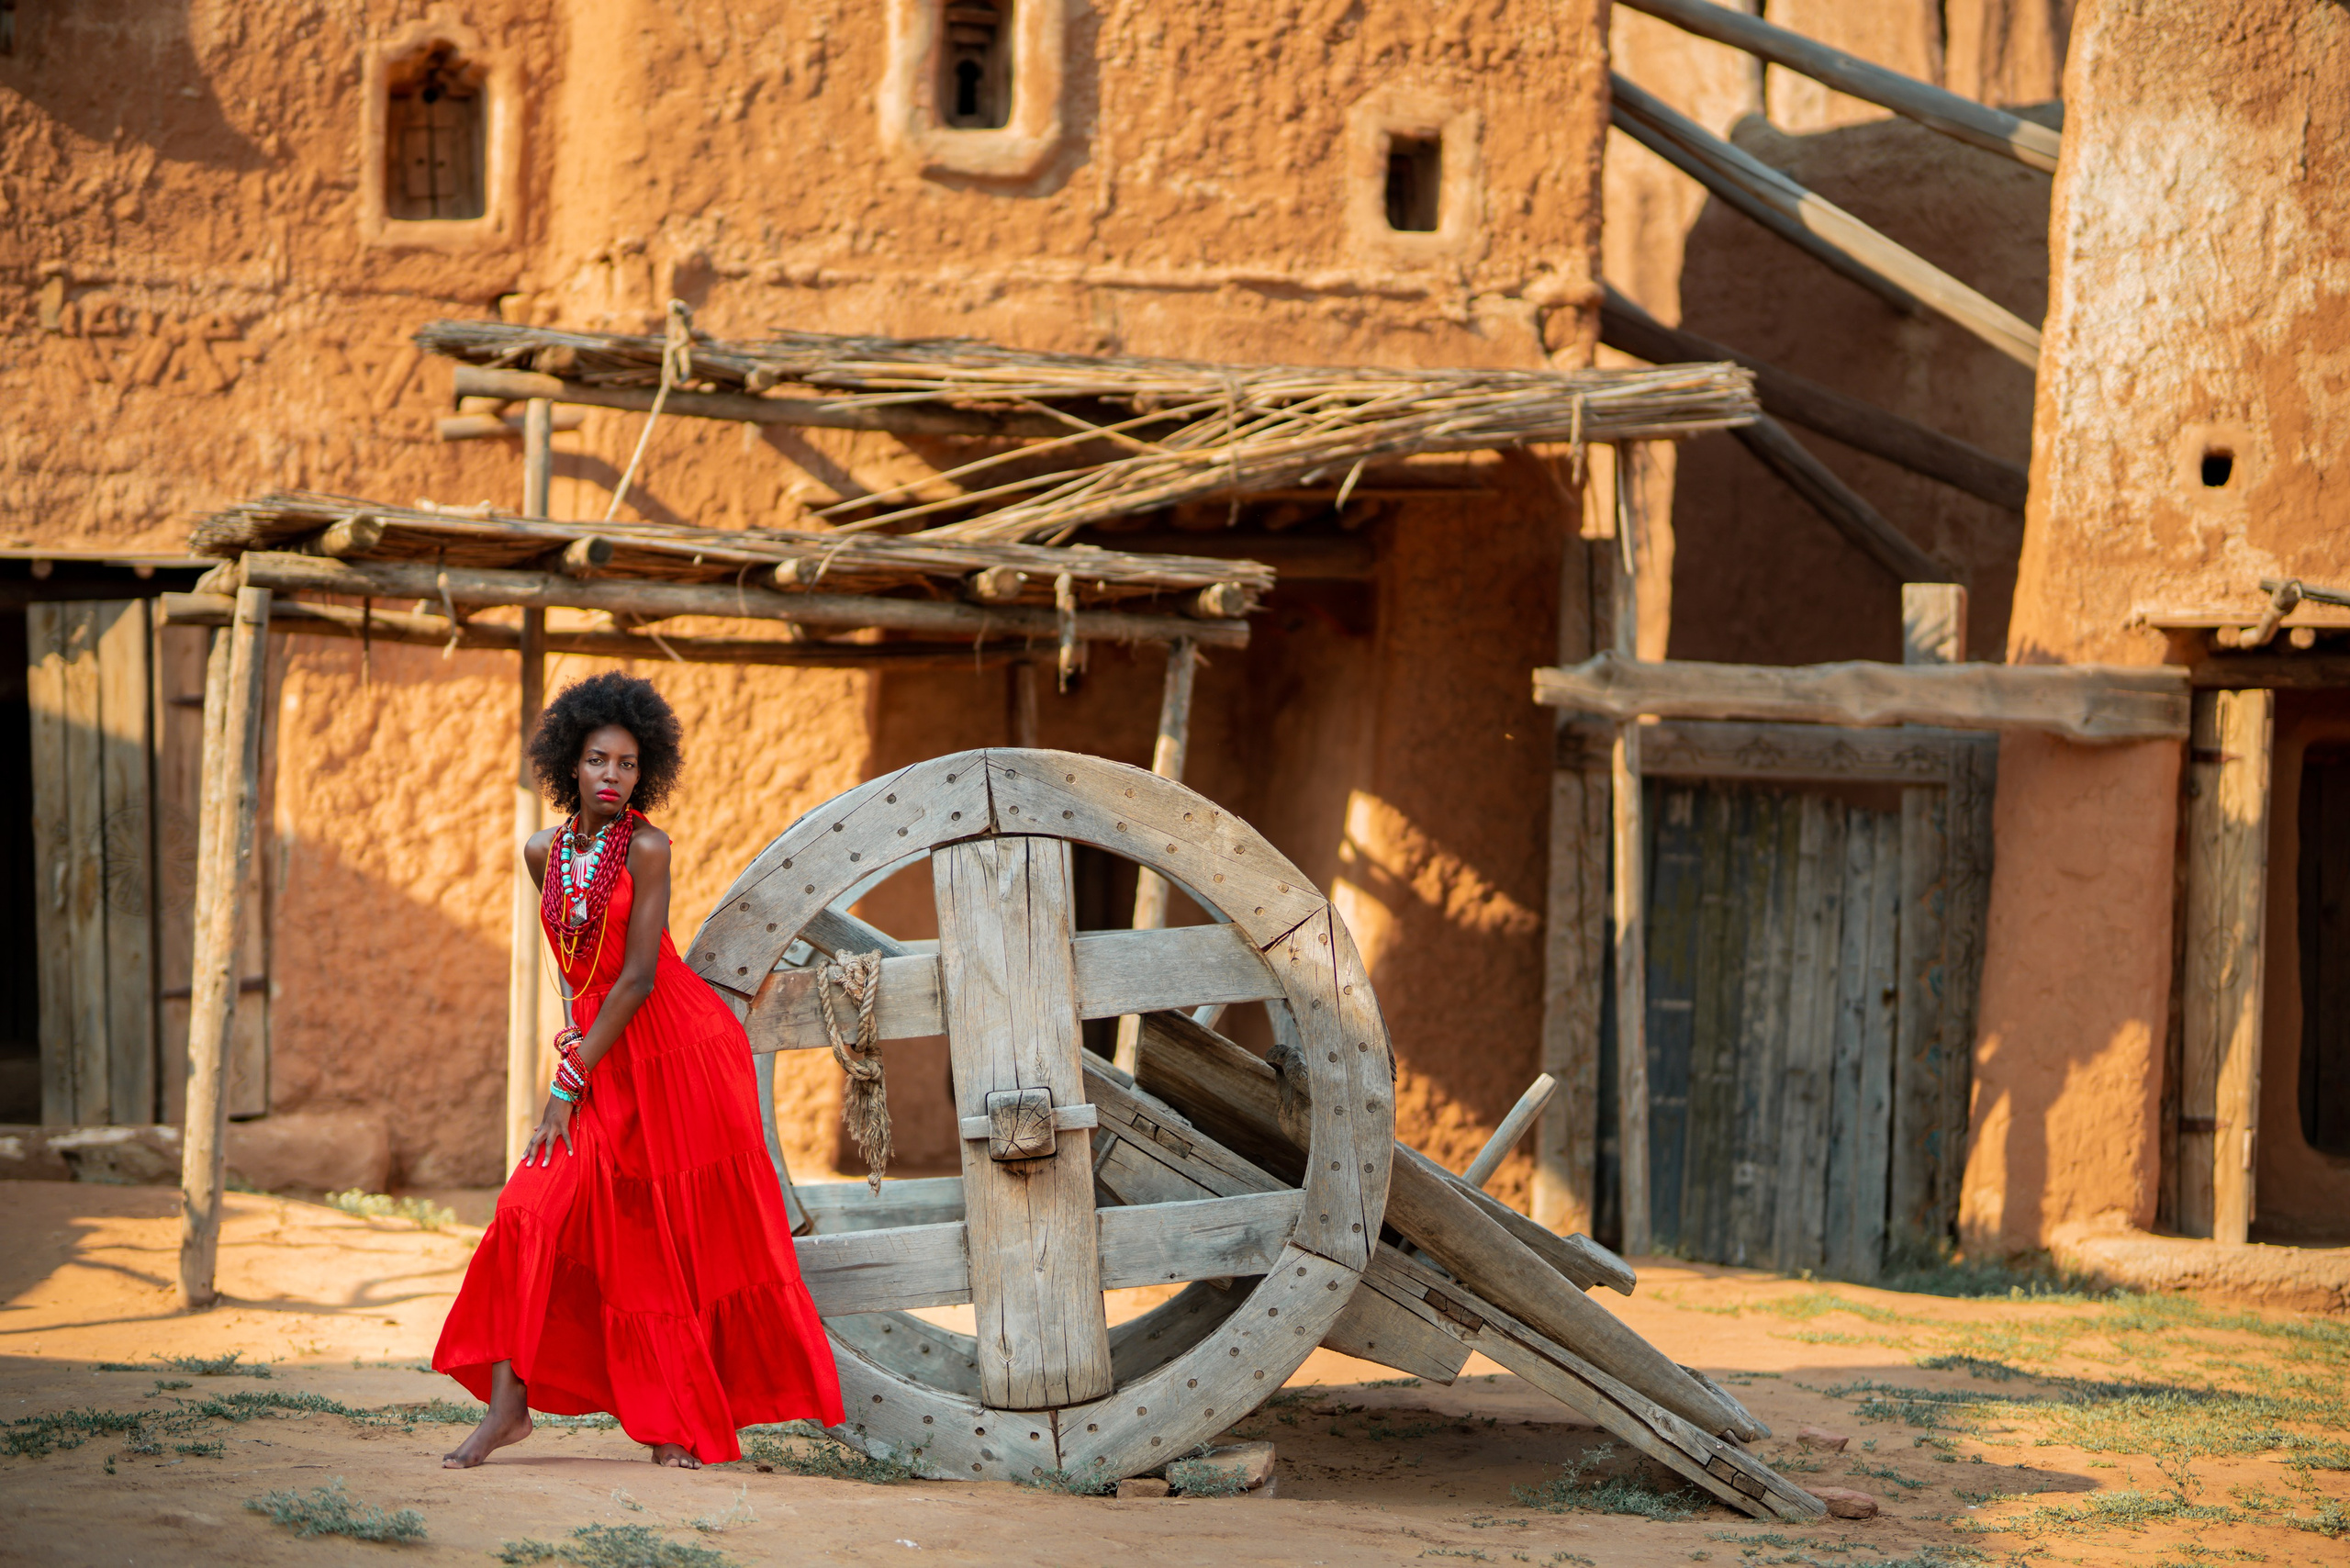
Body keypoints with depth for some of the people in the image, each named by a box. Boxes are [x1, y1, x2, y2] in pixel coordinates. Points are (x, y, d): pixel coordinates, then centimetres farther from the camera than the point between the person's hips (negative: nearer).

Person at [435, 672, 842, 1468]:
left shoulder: (647, 848, -13)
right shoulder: (544, 852, 4)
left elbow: (638, 978, -16)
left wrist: (572, 1081, -16)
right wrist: (575, 1047, 12)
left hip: (679, 1046, -5)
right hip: (599, 1047, 5)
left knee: (688, 1238, 1)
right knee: (537, 1212, -10)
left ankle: (686, 1418, 11)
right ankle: (509, 1403, -8)